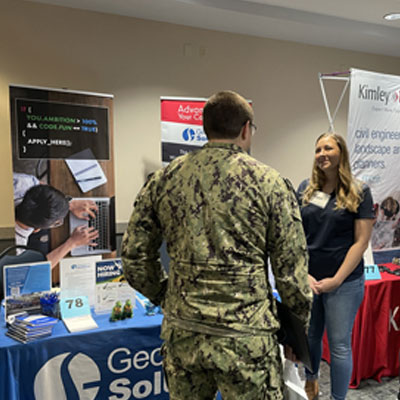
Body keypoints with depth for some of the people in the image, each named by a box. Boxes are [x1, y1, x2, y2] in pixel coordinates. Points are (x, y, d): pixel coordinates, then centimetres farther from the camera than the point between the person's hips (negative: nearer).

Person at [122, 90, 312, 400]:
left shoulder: (164, 179, 1)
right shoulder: (269, 182, -8)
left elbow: (135, 258, 4)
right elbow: (292, 270, -5)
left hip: (181, 334, 4)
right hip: (245, 337, -3)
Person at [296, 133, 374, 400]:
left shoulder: (359, 192, -4)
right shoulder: (305, 189, 3)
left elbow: (361, 241, -7)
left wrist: (337, 279, -11)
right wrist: (303, 273, -6)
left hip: (344, 282, -3)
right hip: (307, 279, 3)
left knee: (339, 344, 5)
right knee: (309, 336, 16)